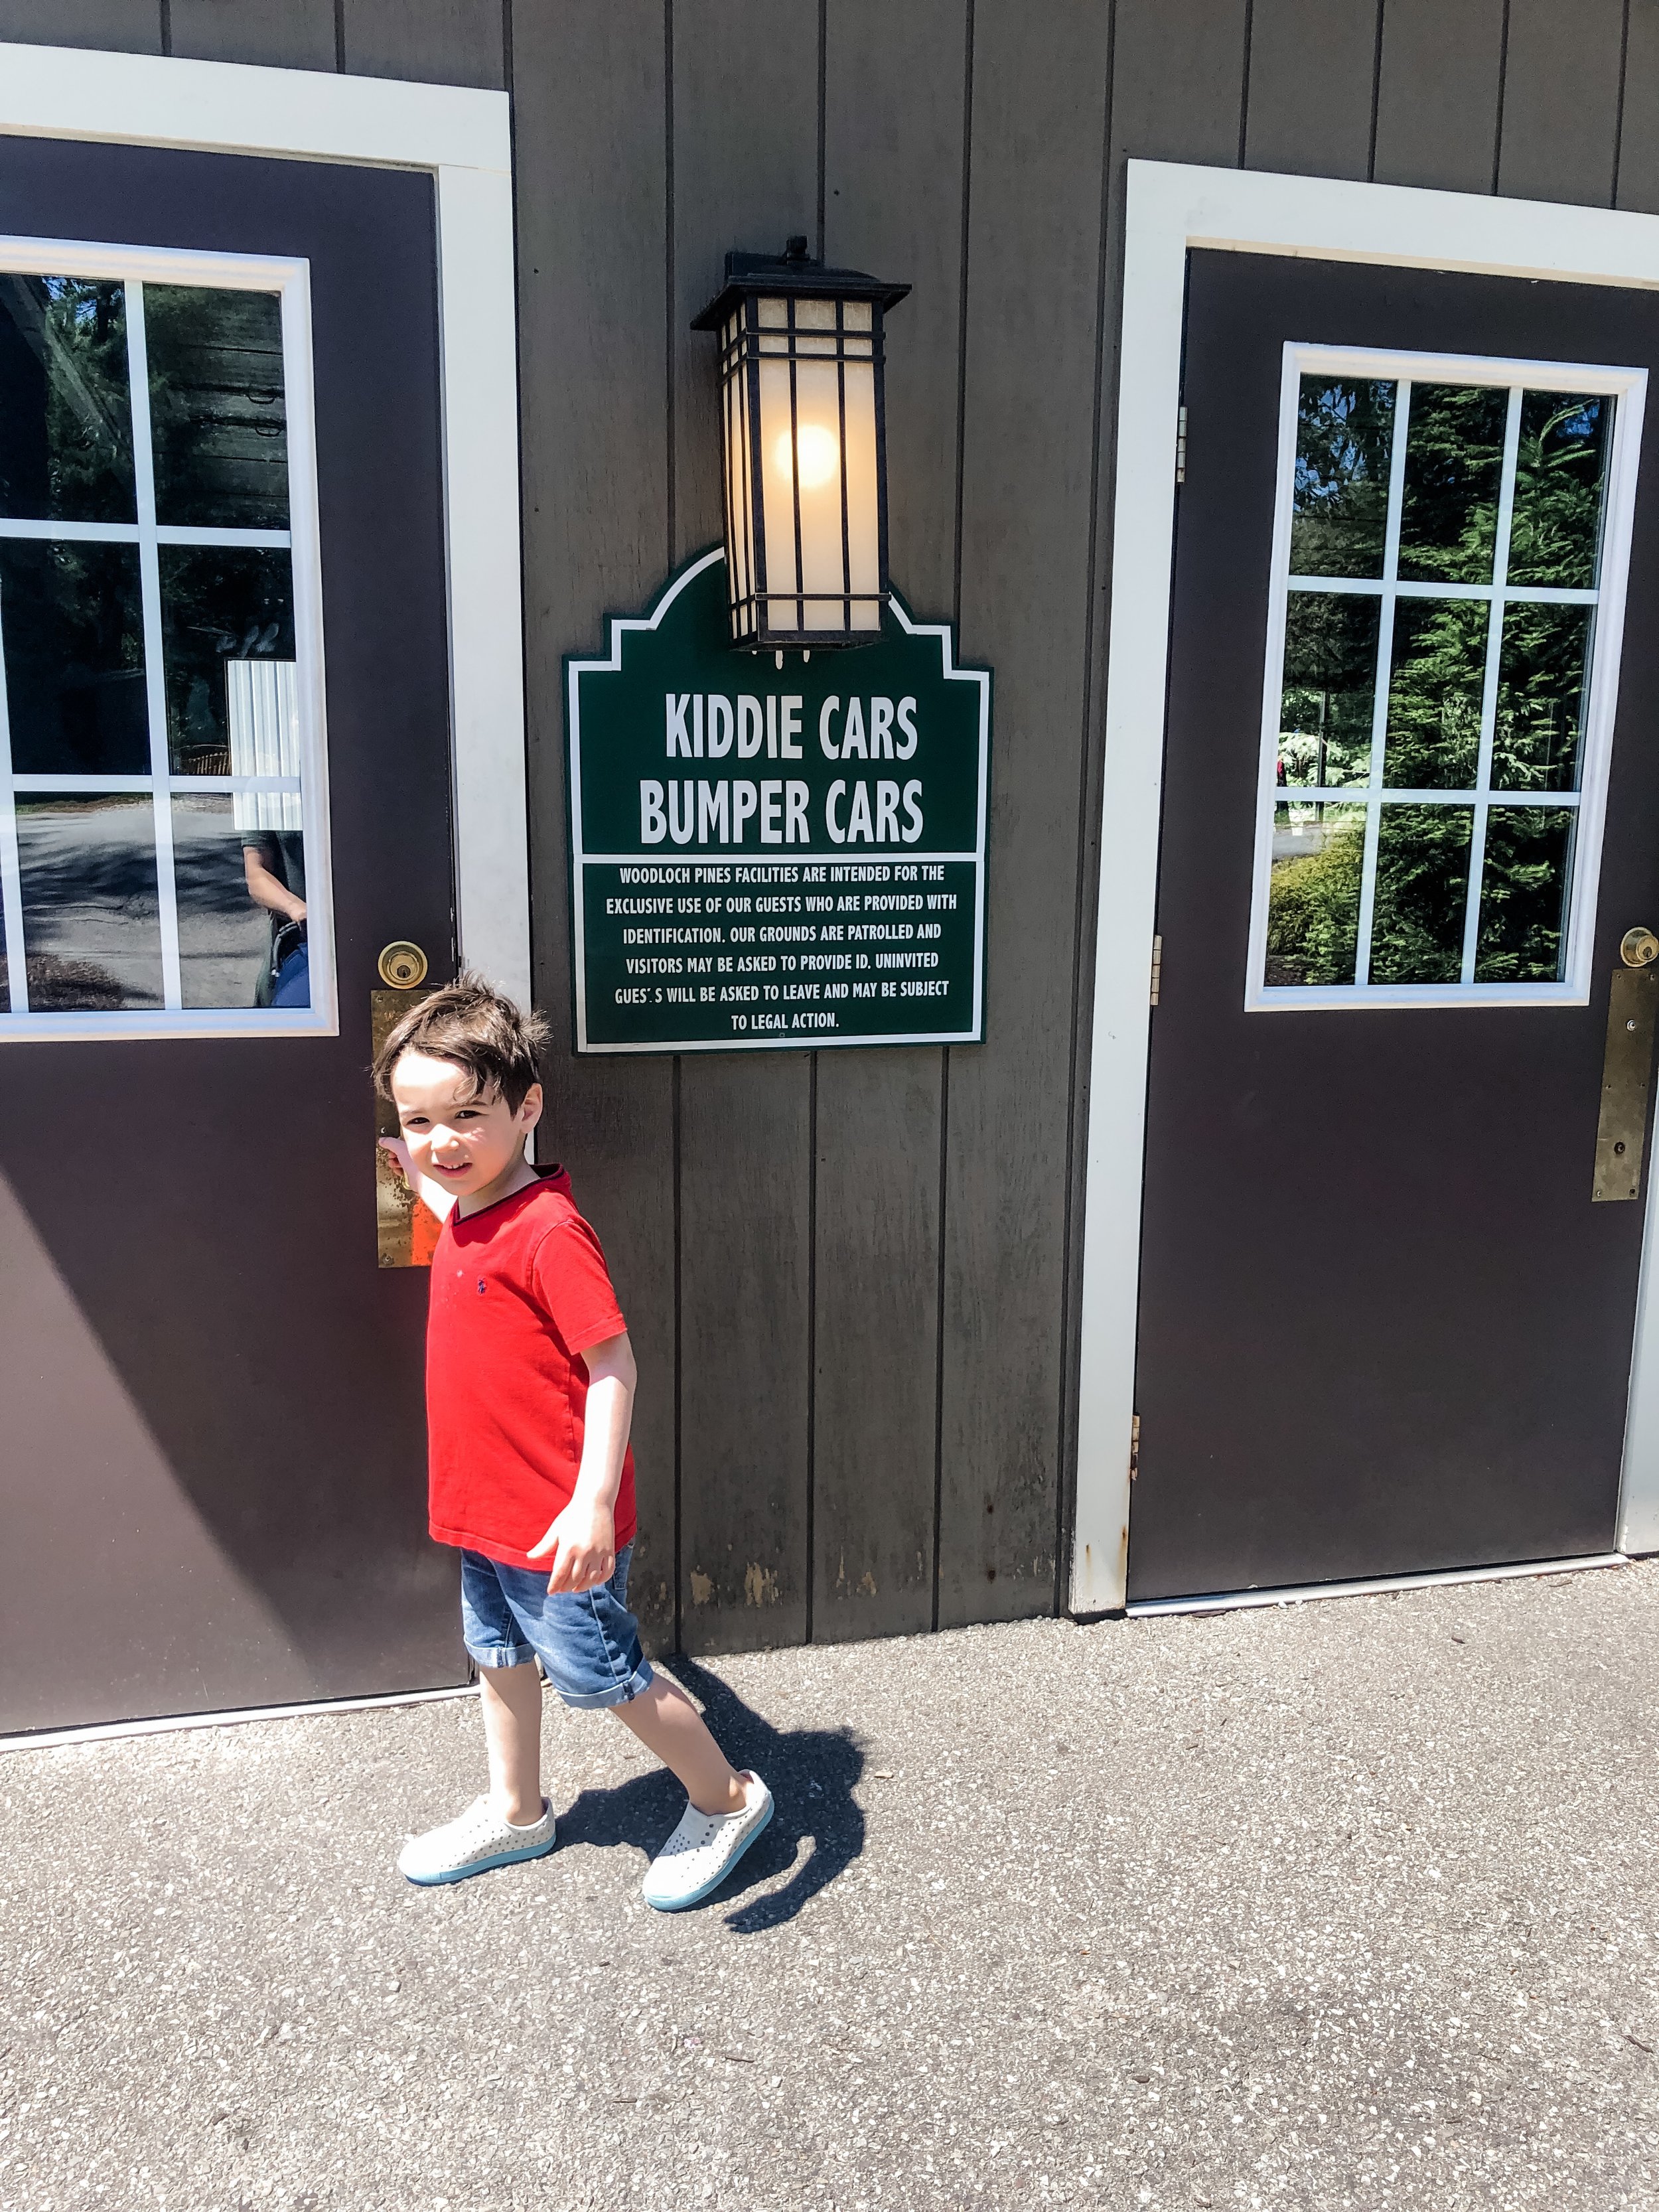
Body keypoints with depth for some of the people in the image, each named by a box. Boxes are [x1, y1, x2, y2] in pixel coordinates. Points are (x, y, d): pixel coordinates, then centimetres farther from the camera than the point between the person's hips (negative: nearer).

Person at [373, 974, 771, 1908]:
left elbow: (612, 1363, -27)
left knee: (605, 1676, 6)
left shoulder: (549, 1228, -25)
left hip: (556, 1523, -9)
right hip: (485, 1507, 9)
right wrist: (428, 1185, 22)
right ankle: (516, 1813, 46)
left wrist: (594, 1501, -32)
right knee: (500, 1657, 24)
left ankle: (729, 1799, 28)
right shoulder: (467, 1216, 3)